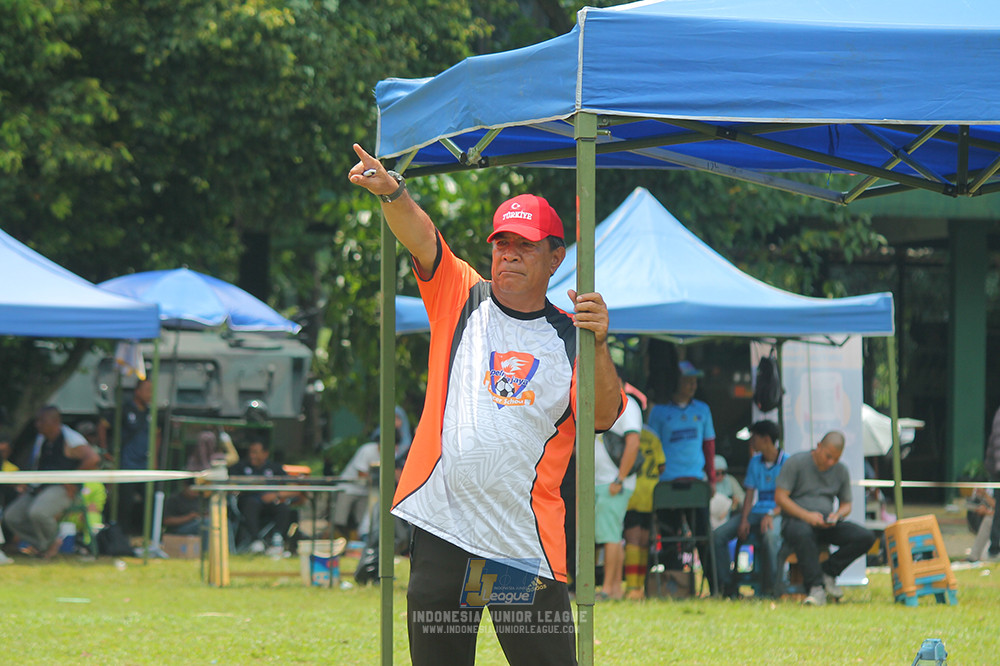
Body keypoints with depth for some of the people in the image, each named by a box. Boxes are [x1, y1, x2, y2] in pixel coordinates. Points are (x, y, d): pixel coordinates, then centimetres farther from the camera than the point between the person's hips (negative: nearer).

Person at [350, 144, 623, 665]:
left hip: (525, 540, -1)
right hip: (439, 528, 1)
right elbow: (420, 238, -8)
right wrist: (391, 192, -27)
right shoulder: (461, 299, 9)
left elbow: (603, 417, -4)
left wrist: (598, 346, -18)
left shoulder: (567, 337, 9)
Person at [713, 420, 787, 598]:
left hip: (778, 514, -6)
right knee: (718, 535, -15)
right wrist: (744, 519, -6)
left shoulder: (787, 463, -2)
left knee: (770, 535, -41)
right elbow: (749, 494, 11)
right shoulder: (755, 462, 16)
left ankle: (770, 588, -30)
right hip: (756, 512, 6)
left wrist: (771, 514, -25)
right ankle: (726, 584, -11)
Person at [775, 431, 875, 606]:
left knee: (866, 537, -19)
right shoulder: (796, 463, -2)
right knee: (803, 534, -43)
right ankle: (816, 588, -42)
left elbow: (846, 504, 20)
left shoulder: (841, 471, 13)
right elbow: (780, 497, -7)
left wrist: (837, 515, -6)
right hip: (796, 520, -5)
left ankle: (828, 572, -11)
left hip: (826, 524, 5)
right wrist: (806, 515, -21)